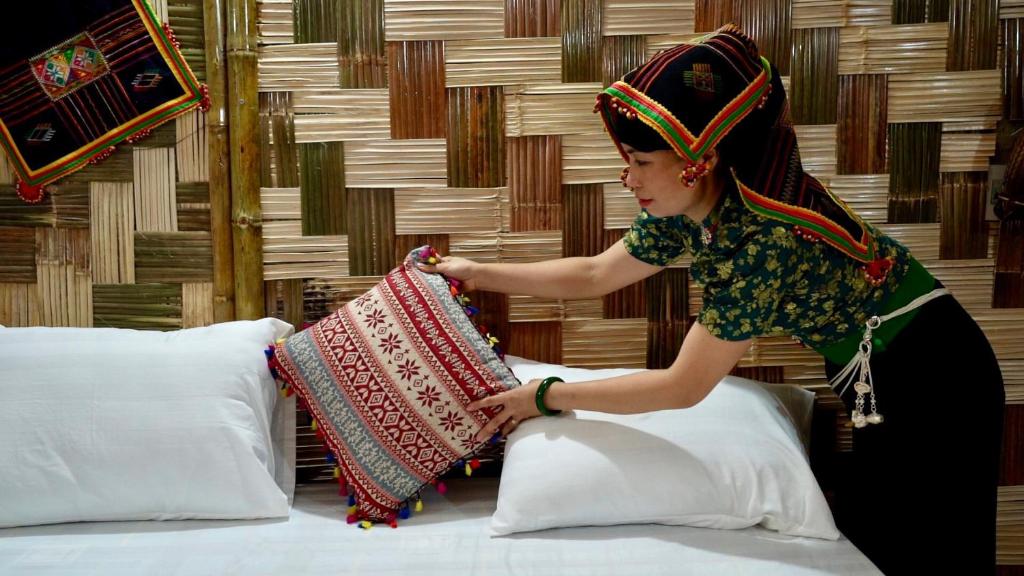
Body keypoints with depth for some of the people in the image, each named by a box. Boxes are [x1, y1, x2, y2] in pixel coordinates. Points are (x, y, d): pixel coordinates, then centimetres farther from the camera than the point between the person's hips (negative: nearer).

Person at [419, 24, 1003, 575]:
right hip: (877, 380, 8)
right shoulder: (686, 209, -9)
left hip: (929, 381, -8)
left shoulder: (763, 236, -34)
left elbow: (683, 387, -27)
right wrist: (478, 272, 5)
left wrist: (546, 396, -20)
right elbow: (594, 274, 5)